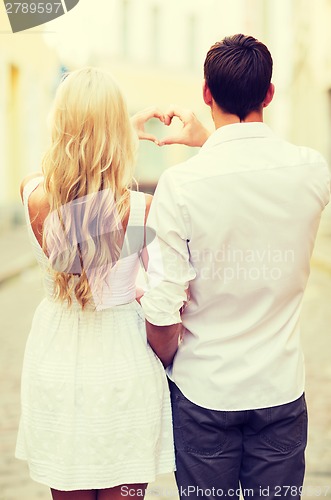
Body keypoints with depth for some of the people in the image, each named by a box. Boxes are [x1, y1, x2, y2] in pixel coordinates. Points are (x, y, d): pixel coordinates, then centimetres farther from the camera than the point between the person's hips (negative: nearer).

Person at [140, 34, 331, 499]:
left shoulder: (181, 183, -17)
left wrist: (168, 359, 4)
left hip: (203, 390, -2)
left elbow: (162, 312, -16)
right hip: (281, 389, 2)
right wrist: (209, 141, 17)